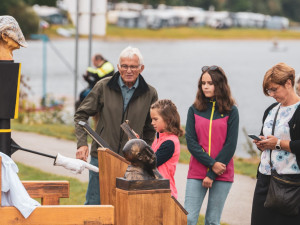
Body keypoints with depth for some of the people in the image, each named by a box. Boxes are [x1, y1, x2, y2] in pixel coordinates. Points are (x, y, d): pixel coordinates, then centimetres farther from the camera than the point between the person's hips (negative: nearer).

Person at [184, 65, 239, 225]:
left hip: (222, 175, -1)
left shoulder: (231, 112, 2)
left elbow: (230, 146, -3)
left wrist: (212, 175, -8)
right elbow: (191, 142, -1)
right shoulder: (194, 110, 7)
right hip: (196, 173, 1)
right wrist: (212, 164, -12)